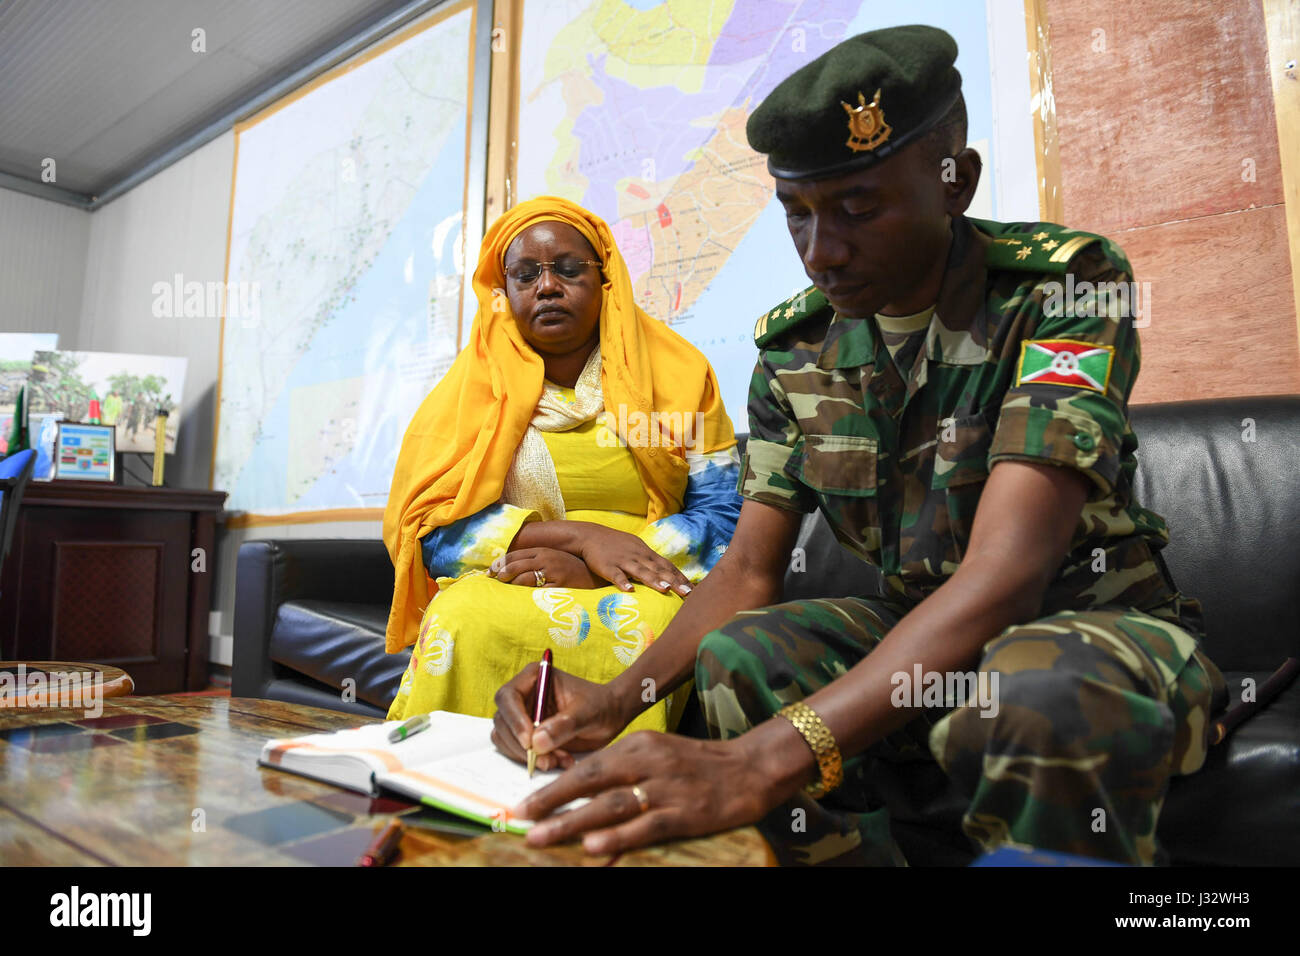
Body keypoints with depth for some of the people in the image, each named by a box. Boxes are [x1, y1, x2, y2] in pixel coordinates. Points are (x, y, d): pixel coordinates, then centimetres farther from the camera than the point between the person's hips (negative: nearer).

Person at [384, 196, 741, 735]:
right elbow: (426, 528, -2)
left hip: (642, 590, 0)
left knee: (642, 626, -33)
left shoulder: (676, 372, 6)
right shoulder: (471, 387, 8)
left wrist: (591, 571, -14)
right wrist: (580, 535, -15)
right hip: (499, 588, 1)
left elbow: (727, 517, 0)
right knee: (464, 622, -32)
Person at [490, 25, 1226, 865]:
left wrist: (764, 759, -43)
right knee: (736, 656, -21)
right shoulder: (796, 345, -3)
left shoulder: (1064, 287, -19)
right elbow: (750, 569, -3)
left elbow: (1005, 572, -32)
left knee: (1040, 705, -37)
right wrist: (619, 699, -21)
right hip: (919, 632, 4)